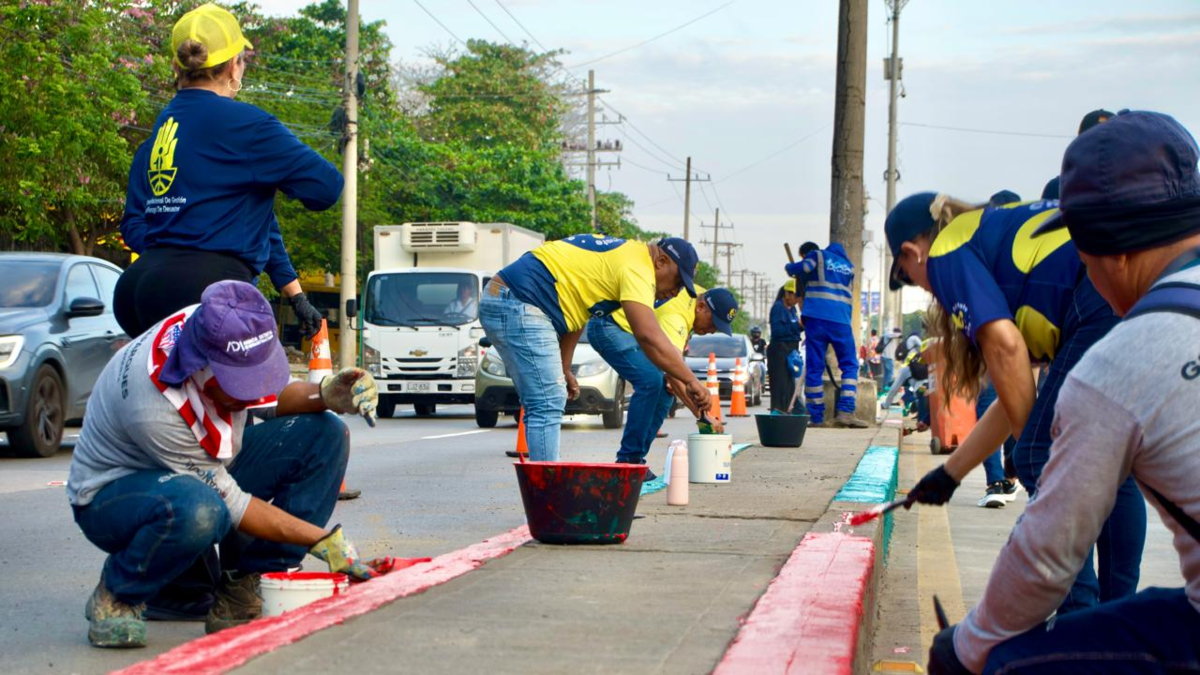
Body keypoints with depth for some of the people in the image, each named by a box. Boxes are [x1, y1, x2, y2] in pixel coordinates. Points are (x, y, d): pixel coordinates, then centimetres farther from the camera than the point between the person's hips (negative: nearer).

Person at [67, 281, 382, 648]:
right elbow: (232, 505, -27)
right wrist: (322, 540, -27)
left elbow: (273, 396, 0)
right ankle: (115, 597, -11)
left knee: (324, 434, -12)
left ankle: (241, 595, -9)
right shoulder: (154, 409, -38)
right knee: (196, 512, -44)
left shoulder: (219, 333, -20)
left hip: (206, 470, 8)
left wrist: (327, 393, -20)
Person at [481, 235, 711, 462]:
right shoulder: (636, 267, -11)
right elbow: (649, 336, -22)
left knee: (545, 405, 13)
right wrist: (690, 381, -16)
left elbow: (573, 308, 25)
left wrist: (563, 370, 23)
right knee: (547, 405, -13)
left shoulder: (621, 255, 21)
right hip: (518, 306, -11)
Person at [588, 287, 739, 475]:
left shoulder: (698, 294, -2)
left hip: (630, 332, 10)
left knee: (665, 388, 0)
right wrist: (700, 413, -51)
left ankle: (635, 458, 3)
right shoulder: (675, 316, -32)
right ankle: (628, 460, -21)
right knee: (650, 380, -28)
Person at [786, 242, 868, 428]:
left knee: (814, 368, 2)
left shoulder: (817, 255, 8)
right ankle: (845, 411, -7)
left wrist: (790, 268, 11)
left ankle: (816, 417, 0)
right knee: (850, 365, 10)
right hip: (841, 321, 3)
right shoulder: (848, 266, 24)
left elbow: (802, 269, -10)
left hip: (816, 319, -3)